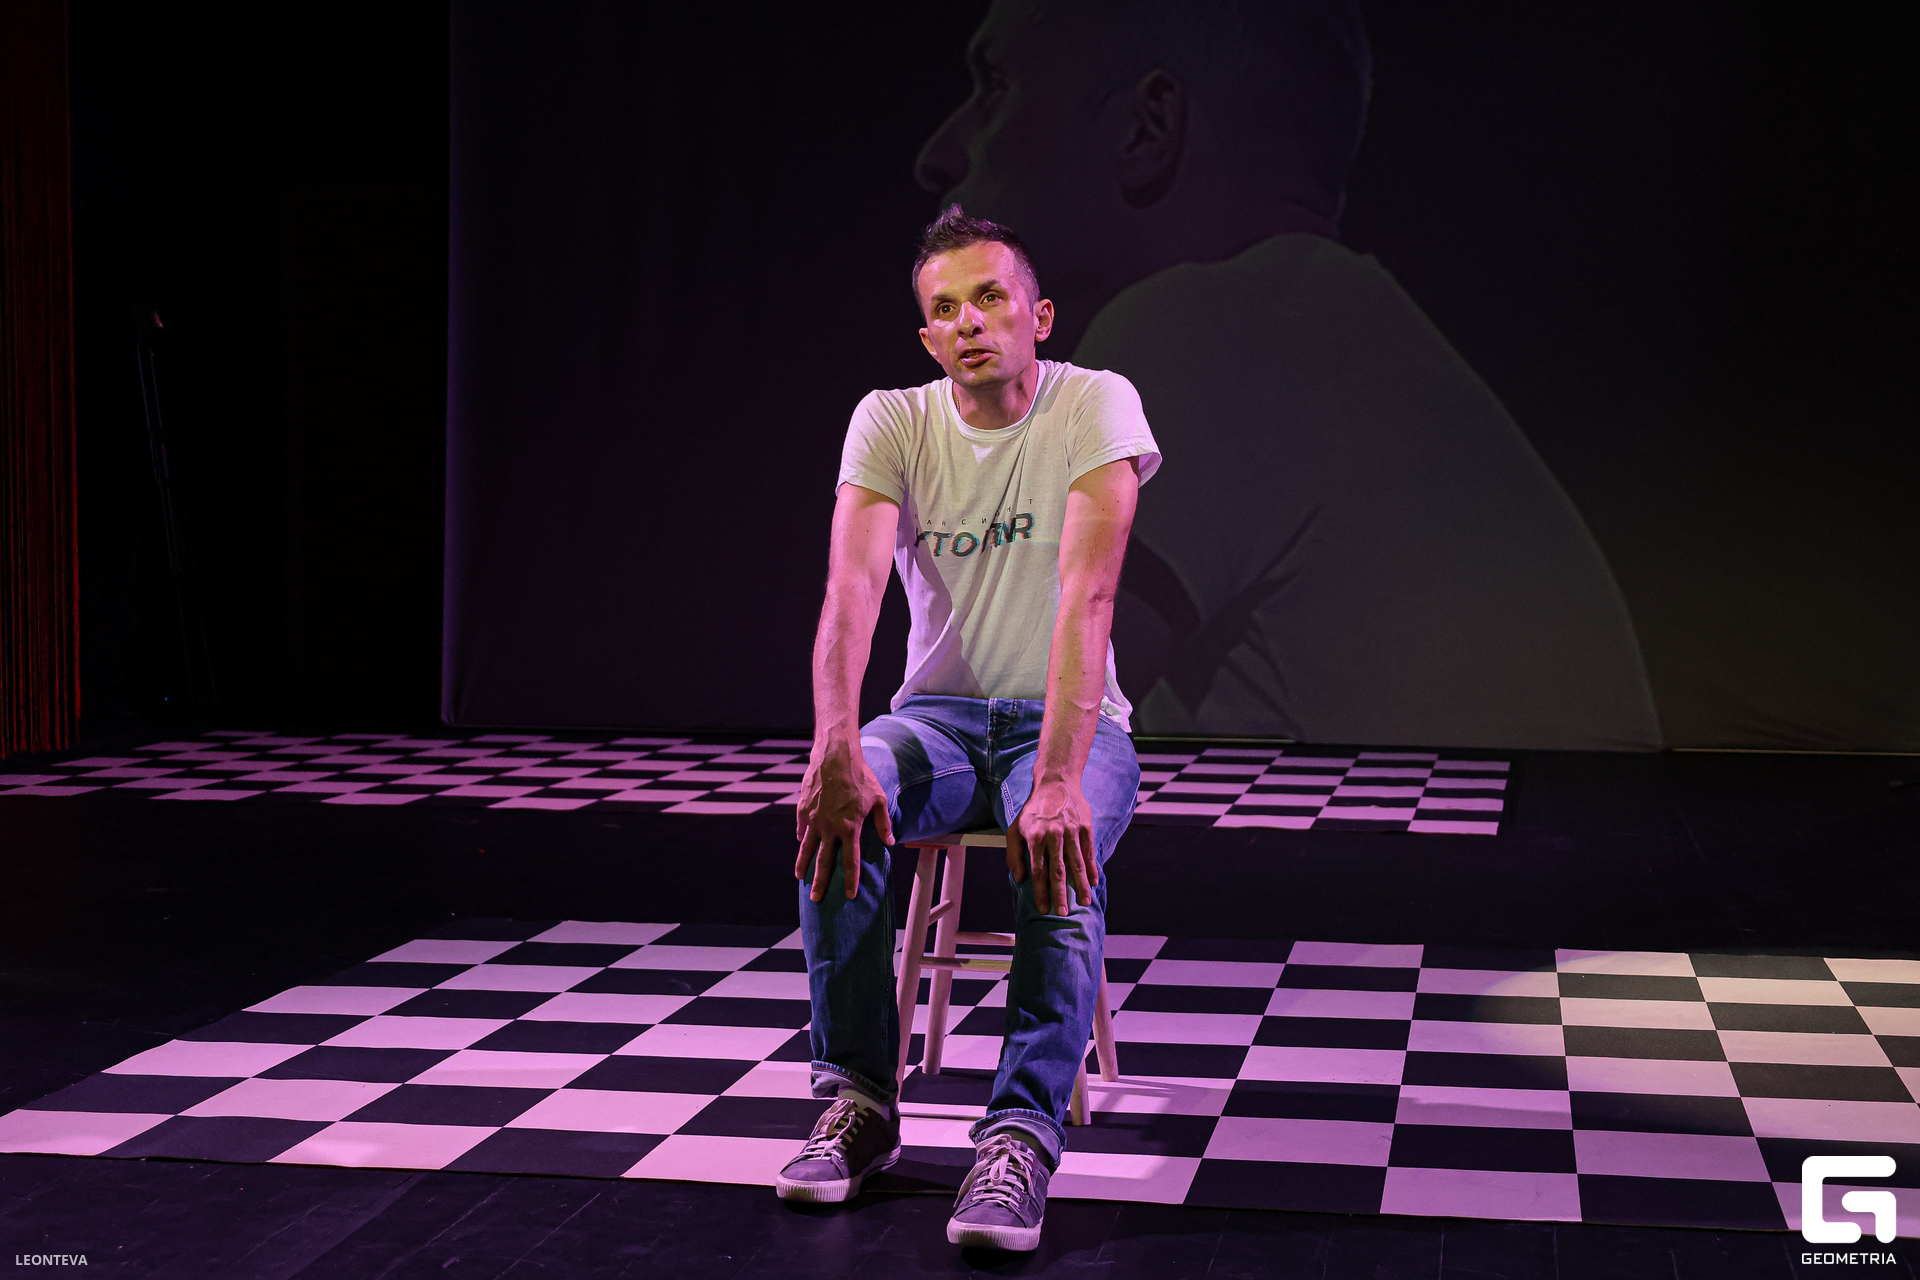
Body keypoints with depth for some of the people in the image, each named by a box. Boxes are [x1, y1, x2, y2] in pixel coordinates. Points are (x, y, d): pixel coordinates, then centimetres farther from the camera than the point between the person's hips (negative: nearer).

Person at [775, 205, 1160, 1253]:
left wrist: (1058, 778, -41)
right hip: (938, 714, 3)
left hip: (1066, 719, -2)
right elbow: (852, 585, -21)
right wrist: (837, 746, -40)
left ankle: (1021, 1136, -33)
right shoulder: (892, 421, -5)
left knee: (1060, 846, -37)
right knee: (836, 802, -30)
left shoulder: (1097, 405, -13)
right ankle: (858, 1103, -21)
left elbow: (1087, 595, -27)